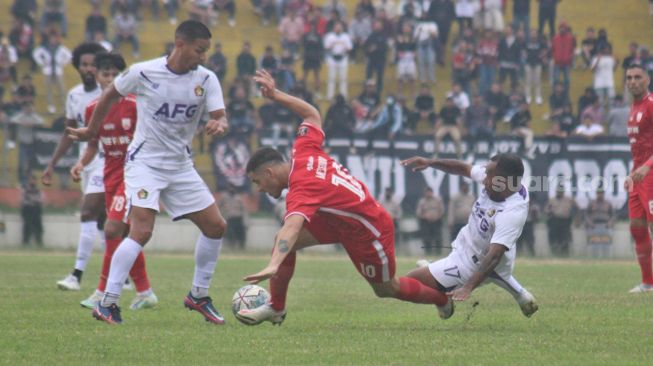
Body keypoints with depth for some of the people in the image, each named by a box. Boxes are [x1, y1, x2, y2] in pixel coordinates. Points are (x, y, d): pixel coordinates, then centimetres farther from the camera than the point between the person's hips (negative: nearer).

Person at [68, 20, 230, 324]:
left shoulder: (206, 80, -4)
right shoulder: (143, 73, -12)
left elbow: (220, 117, -10)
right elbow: (110, 95, 5)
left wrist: (219, 126, -35)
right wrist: (91, 130, 16)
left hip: (180, 166, 5)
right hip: (144, 162, -5)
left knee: (216, 226, 4)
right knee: (142, 230, -22)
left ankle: (198, 296, 21)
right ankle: (107, 303, -18)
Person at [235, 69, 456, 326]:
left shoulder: (301, 188, -35)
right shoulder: (305, 152, -11)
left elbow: (292, 227, -53)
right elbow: (312, 114, 7)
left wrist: (274, 266, -66)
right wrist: (276, 95, 8)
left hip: (369, 232, -9)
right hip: (342, 220, 9)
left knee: (386, 289, 14)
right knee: (282, 239, -8)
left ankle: (442, 298, 40)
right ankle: (275, 308, 1)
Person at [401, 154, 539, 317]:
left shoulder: (512, 214, -41)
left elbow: (494, 255, -46)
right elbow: (464, 169, -3)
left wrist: (468, 287, -54)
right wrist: (429, 162, -14)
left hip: (472, 263, -9)